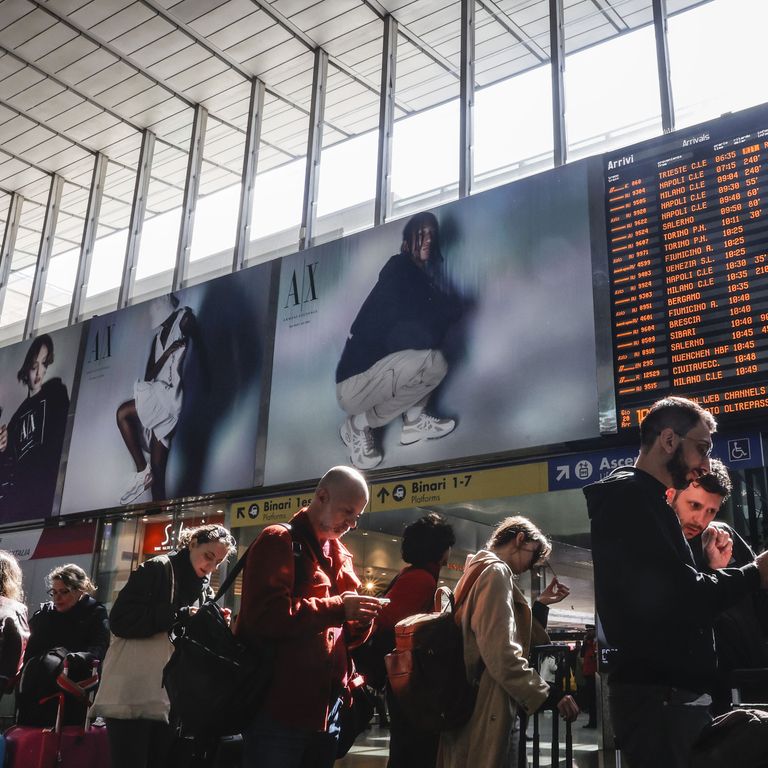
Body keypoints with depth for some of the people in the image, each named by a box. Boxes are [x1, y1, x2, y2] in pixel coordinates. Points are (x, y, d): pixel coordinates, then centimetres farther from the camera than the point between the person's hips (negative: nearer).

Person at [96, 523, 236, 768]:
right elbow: (121, 620, -14)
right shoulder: (157, 570, -3)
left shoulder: (205, 590, 16)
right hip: (133, 696, -6)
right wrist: (179, 615, -16)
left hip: (170, 701, 6)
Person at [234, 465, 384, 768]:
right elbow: (264, 615, -21)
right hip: (279, 710, -8)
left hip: (326, 710, 8)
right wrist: (338, 608, -20)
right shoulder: (278, 541, -7)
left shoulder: (341, 556, 19)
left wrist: (360, 621, -1)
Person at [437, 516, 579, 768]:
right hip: (489, 707, -10)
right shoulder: (496, 571, -11)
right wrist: (546, 696, -21)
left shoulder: (477, 571, 20)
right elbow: (501, 653, -22)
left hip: (470, 703, 10)